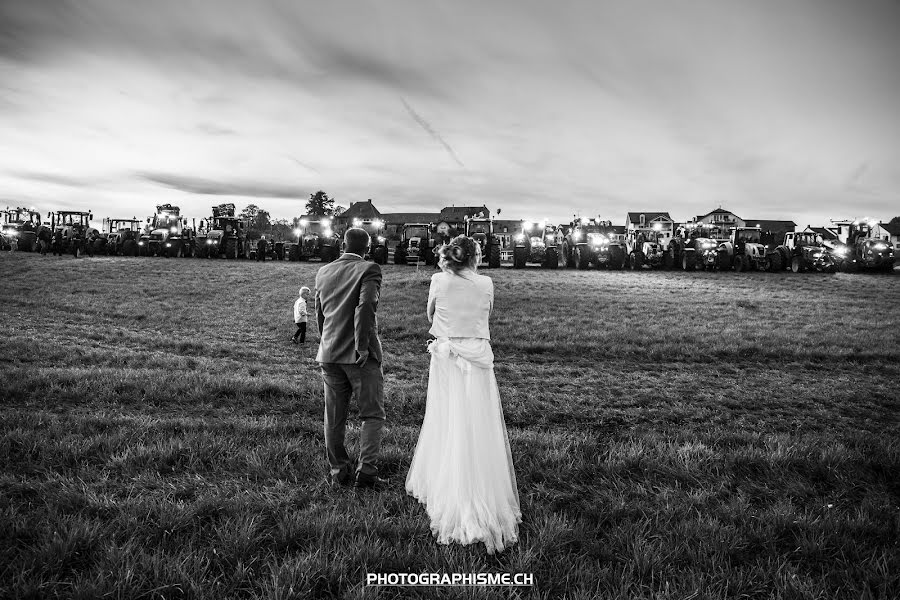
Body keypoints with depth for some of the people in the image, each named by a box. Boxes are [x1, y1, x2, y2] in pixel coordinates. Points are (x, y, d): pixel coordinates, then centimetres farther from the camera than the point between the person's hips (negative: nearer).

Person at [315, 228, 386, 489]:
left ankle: (339, 471, 20)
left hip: (329, 354, 5)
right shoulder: (369, 270, -8)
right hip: (359, 355, -5)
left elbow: (319, 313, 15)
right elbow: (365, 307, -21)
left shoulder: (323, 272, 10)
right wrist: (363, 347, -18)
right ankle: (366, 471, 0)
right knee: (372, 414, 6)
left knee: (334, 417, 12)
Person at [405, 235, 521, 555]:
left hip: (446, 360, 0)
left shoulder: (439, 281, -3)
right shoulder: (486, 284, -1)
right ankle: (484, 502, 11)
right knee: (479, 433, 5)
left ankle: (441, 489, 26)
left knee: (446, 428, 12)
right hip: (479, 361, 0)